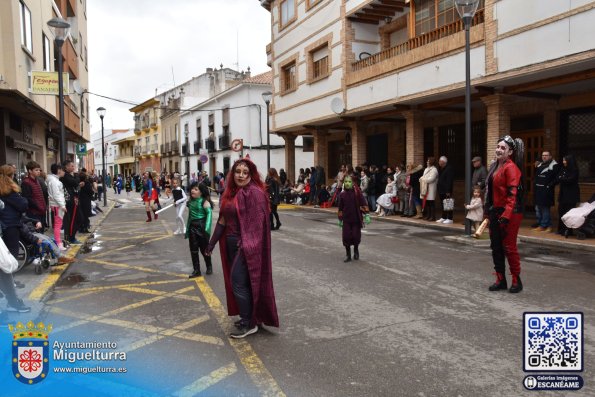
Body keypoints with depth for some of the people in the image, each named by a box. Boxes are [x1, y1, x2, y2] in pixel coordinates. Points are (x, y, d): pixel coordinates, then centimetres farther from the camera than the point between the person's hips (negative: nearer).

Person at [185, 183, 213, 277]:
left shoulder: (204, 202, -12)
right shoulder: (190, 201, 8)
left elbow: (209, 214, -18)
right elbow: (190, 215, 15)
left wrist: (207, 228, -26)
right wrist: (187, 228, 15)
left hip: (201, 227, -6)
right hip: (192, 227, 6)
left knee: (204, 249, 6)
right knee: (193, 250, 6)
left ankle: (209, 267, 28)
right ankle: (196, 270, 15)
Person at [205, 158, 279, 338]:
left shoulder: (255, 193, -14)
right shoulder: (231, 192, 10)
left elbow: (257, 223, -19)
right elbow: (223, 220, 15)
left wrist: (247, 246, -24)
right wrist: (212, 242, 16)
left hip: (246, 246, -8)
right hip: (231, 243, 8)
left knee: (238, 282, -6)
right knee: (237, 282, 15)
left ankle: (250, 324, 7)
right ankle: (249, 316, 29)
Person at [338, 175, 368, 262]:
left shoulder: (357, 192, -7)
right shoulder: (342, 194, 0)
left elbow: (363, 203, -7)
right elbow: (340, 207, 8)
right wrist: (340, 219, 11)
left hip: (356, 219, -2)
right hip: (346, 220, 2)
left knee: (356, 236, 2)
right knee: (346, 237, 0)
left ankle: (356, 250, 33)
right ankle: (348, 255, 17)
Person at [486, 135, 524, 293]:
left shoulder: (511, 167, -13)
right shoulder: (494, 166, 13)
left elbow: (512, 194, -19)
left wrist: (506, 215, -24)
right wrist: (489, 211, 18)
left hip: (509, 213, -9)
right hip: (495, 212, 9)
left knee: (509, 247, -1)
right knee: (496, 247, 12)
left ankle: (516, 281, 14)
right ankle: (501, 280, 22)